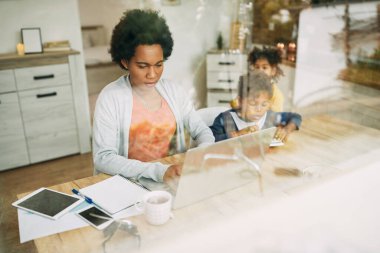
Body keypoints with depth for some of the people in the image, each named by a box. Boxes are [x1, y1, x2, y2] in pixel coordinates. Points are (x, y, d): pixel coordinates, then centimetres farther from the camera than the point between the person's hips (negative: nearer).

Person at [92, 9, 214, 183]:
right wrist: (158, 171, -29)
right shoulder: (110, 97, -12)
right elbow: (103, 158, -18)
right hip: (131, 182, -2)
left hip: (175, 178, 3)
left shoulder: (173, 90, 2)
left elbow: (202, 130, 6)